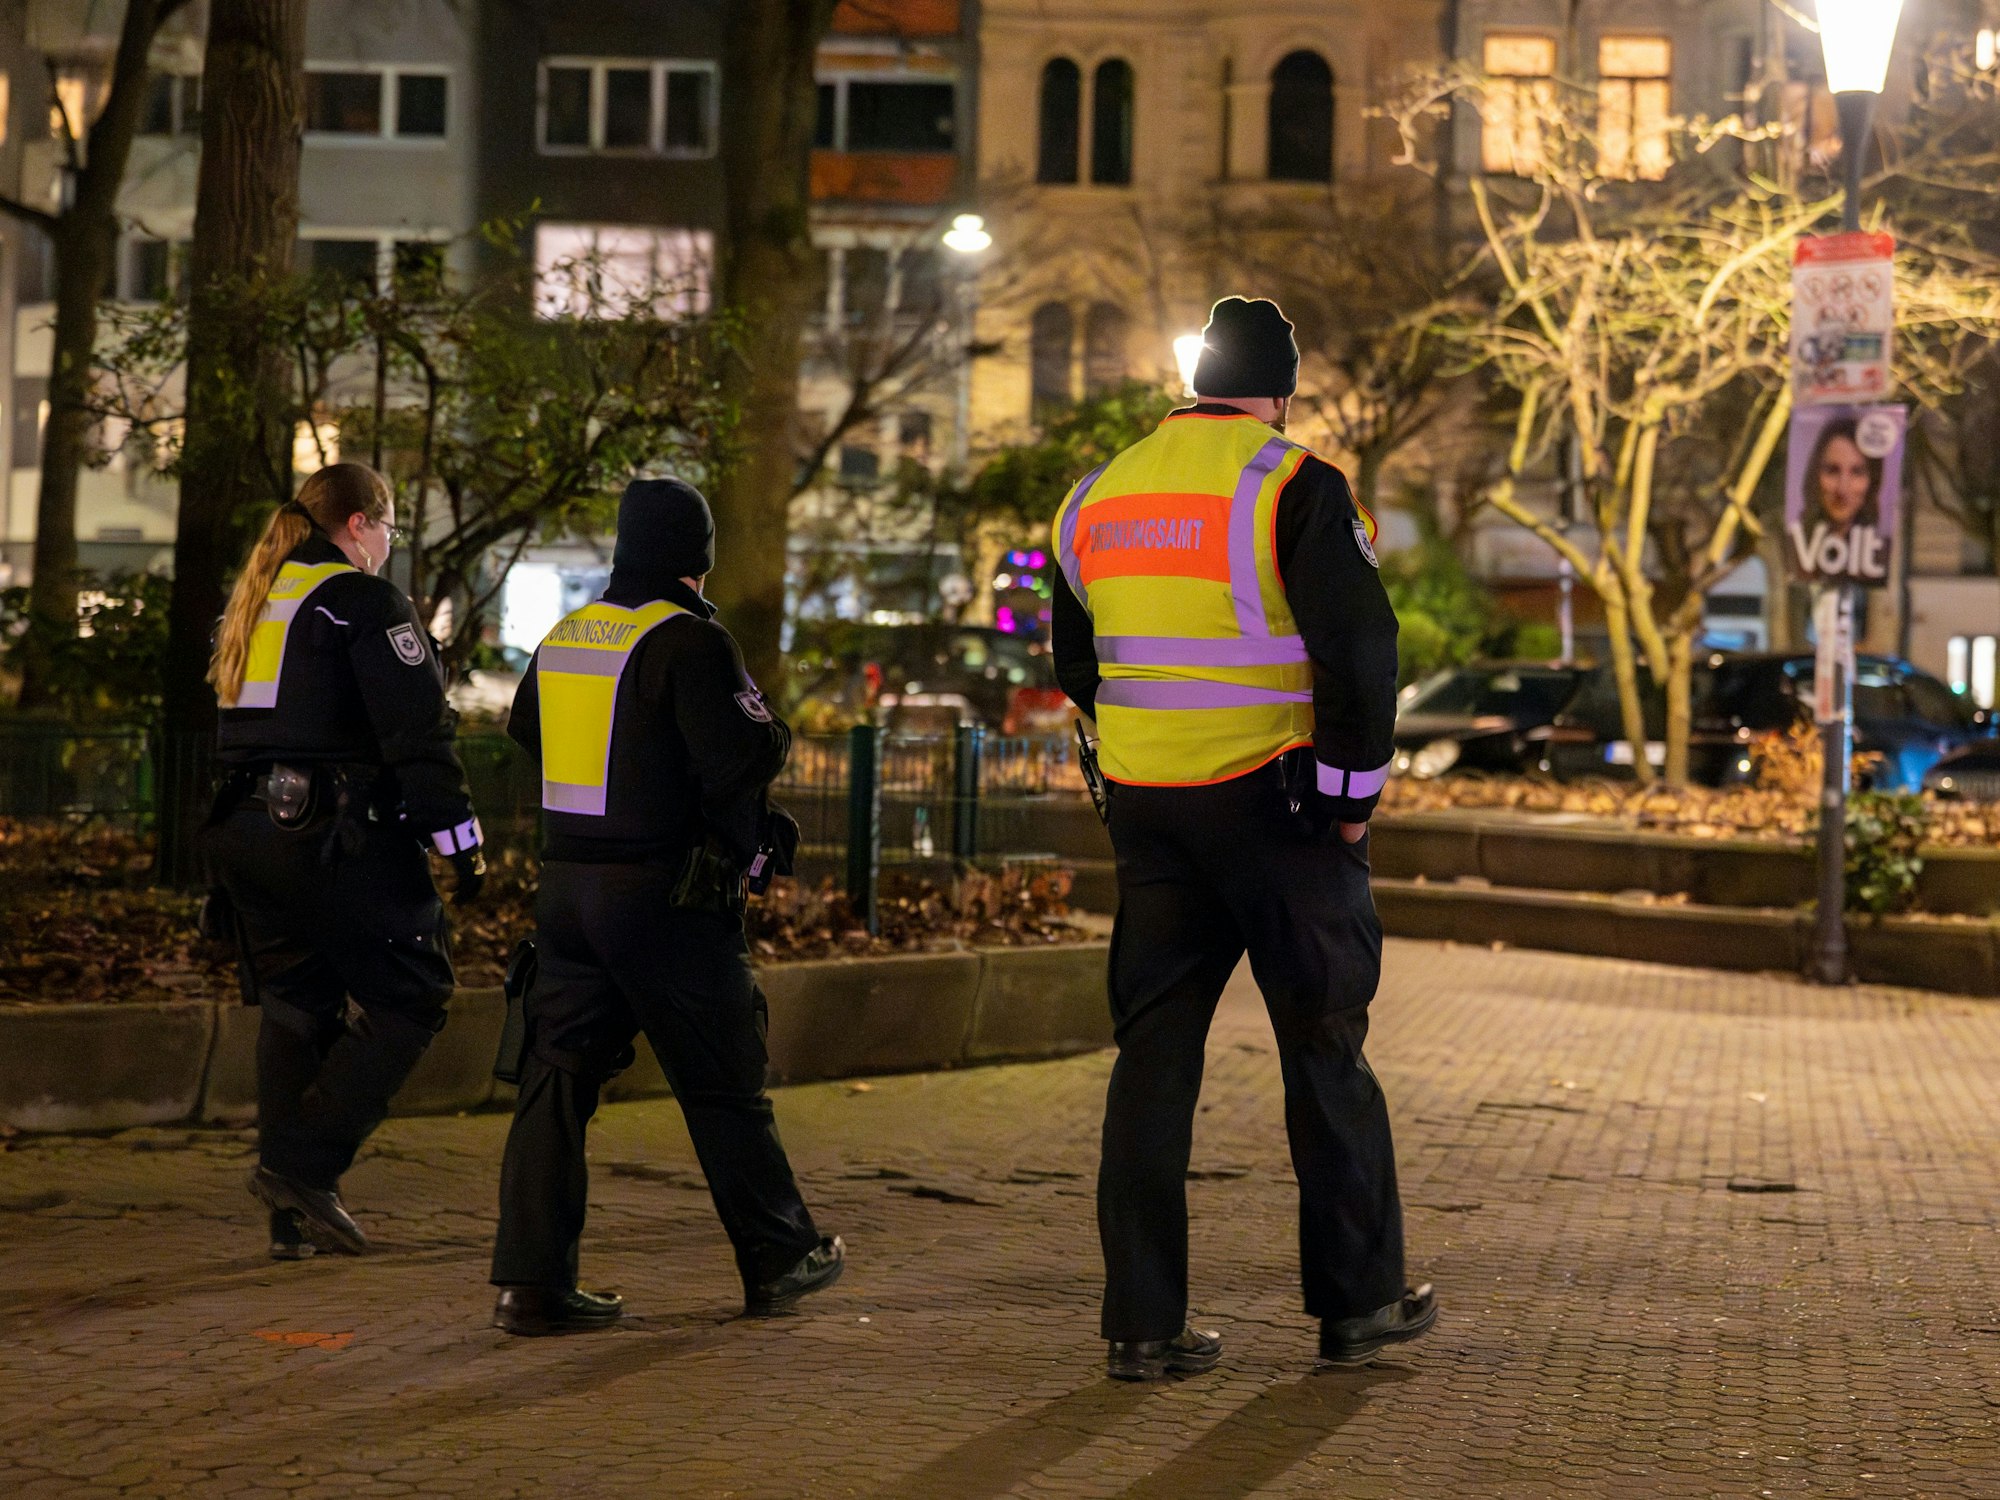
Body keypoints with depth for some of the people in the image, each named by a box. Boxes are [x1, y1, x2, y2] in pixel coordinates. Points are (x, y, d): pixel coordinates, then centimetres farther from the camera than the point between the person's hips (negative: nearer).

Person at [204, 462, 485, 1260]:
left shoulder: (253, 603, 18)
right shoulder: (363, 600, -8)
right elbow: (416, 731, -14)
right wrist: (459, 836, -12)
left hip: (246, 827, 9)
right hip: (335, 830, -9)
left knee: (295, 1006, 14)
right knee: (407, 995, -1)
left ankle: (291, 1214, 13)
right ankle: (304, 1164, -11)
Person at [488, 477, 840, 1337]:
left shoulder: (563, 638, 10)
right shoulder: (687, 643, -13)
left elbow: (524, 733, 25)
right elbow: (743, 758, -19)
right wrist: (774, 739, 2)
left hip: (567, 887, 6)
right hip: (667, 899, -6)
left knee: (558, 1077, 5)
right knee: (723, 1085, 7)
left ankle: (531, 1281, -1)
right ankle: (780, 1260, 20)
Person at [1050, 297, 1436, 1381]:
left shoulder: (1099, 496, 11)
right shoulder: (1295, 487, -9)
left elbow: (1077, 664, 19)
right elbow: (1359, 649, -15)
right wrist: (1352, 794, -6)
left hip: (1145, 807, 5)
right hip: (1273, 800, -5)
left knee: (1151, 1056, 7)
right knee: (1324, 1049, 7)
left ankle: (1142, 1322, 6)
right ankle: (1359, 1301, 14)